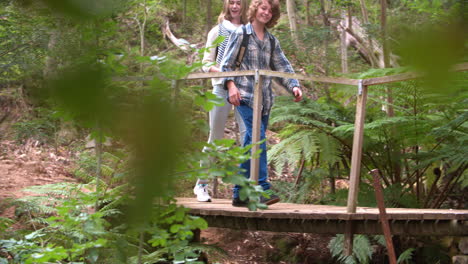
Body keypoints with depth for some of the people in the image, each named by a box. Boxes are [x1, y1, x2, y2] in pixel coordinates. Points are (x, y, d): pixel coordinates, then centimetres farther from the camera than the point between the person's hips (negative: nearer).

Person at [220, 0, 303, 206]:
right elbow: (227, 63, 1)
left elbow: (282, 66, 12)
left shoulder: (272, 41, 18)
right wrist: (231, 85, -15)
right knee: (258, 138, -19)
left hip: (264, 98, 6)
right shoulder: (241, 34, 4)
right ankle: (263, 189, -23)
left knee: (251, 144, 6)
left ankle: (239, 194, 11)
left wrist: (294, 86, -4)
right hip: (245, 96, -6)